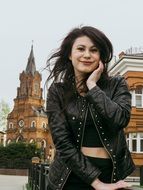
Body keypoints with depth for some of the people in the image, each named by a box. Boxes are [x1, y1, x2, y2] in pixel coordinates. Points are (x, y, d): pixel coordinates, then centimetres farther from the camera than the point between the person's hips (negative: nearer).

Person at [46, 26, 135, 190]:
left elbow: (120, 120, -19)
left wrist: (92, 85, -14)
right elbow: (62, 142, -11)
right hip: (71, 176, -1)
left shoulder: (117, 85, -1)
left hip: (113, 175, 1)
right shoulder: (57, 91, -4)